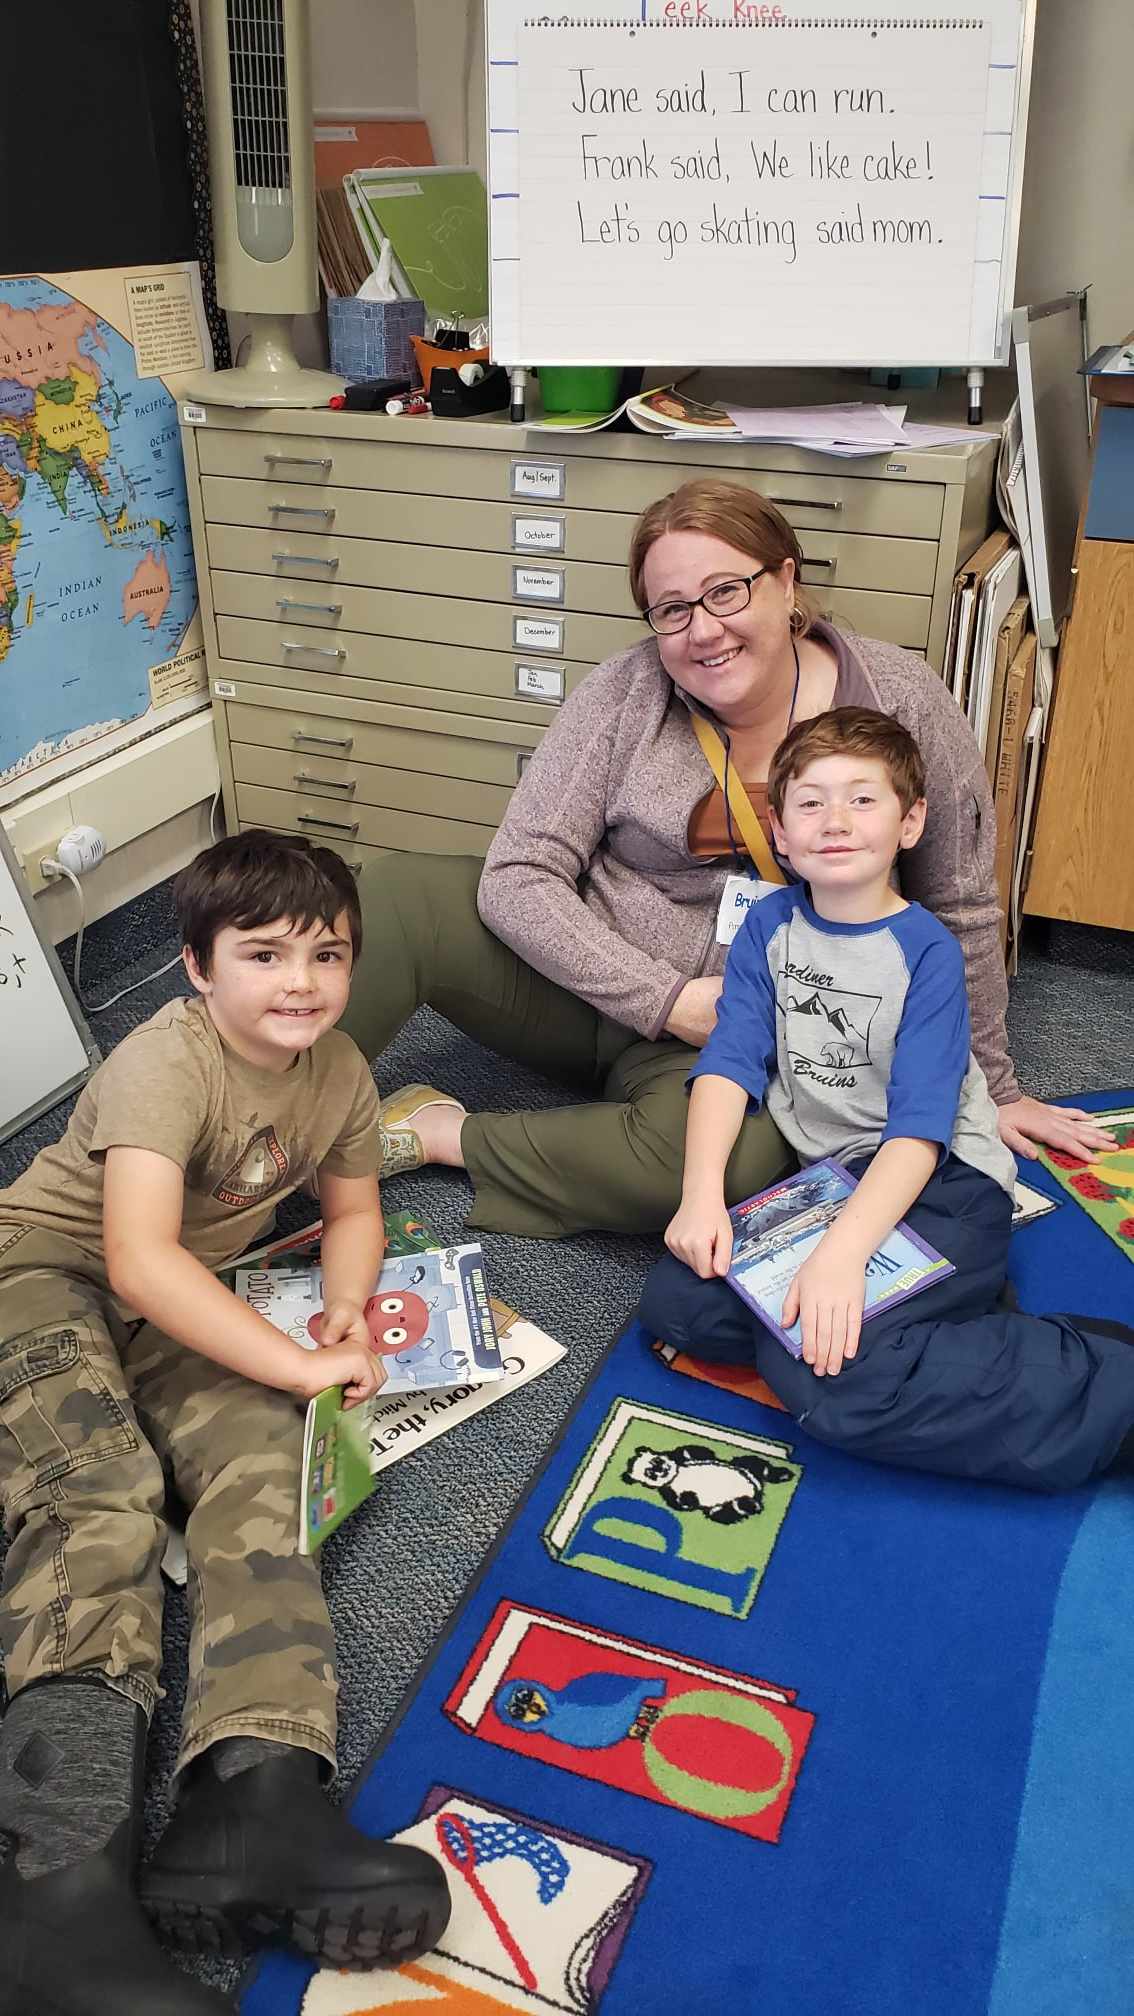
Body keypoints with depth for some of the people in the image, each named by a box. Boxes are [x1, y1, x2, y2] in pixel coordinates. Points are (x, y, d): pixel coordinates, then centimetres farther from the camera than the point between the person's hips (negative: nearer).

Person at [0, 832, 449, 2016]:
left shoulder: (338, 1071, 0)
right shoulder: (165, 1063, -24)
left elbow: (352, 1208, 15)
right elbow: (139, 1259, -35)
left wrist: (347, 1310, -8)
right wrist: (304, 1365, -33)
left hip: (182, 1304, 6)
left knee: (260, 1464, -22)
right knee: (100, 1488, -31)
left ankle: (254, 1796, -37)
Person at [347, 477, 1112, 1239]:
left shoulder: (903, 703, -9)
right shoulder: (627, 691, -9)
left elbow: (961, 907, 2)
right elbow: (518, 878, -12)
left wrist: (989, 1084, 10)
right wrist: (666, 999, -20)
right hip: (581, 977, 1)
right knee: (413, 899, -23)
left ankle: (431, 1134, -19)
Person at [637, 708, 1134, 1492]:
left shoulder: (928, 951, -12)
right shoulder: (769, 926, 4)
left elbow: (919, 1129, -20)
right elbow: (732, 1061, -5)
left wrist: (843, 1251, -34)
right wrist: (703, 1193, -21)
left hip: (940, 1182, -6)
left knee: (824, 1373, -29)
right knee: (675, 1301, -14)